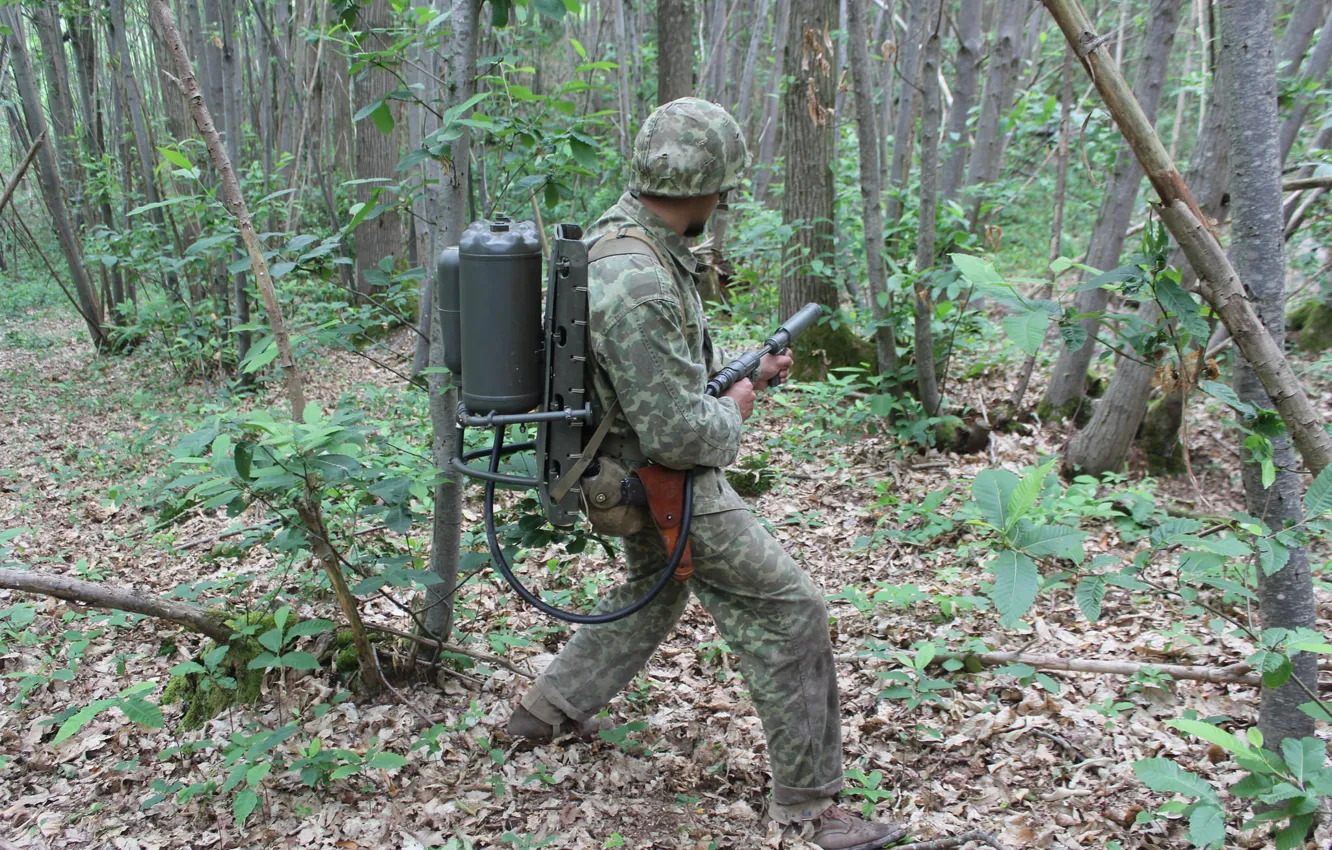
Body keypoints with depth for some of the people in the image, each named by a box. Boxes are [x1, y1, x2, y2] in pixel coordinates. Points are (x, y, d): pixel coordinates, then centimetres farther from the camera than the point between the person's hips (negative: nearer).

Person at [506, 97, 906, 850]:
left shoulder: (622, 232, 0)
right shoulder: (637, 286, -33)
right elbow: (679, 434, -30)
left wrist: (744, 369, 11)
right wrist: (737, 409, -11)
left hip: (635, 472, 10)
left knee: (657, 590, 32)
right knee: (787, 615, -3)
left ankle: (553, 706, 43)